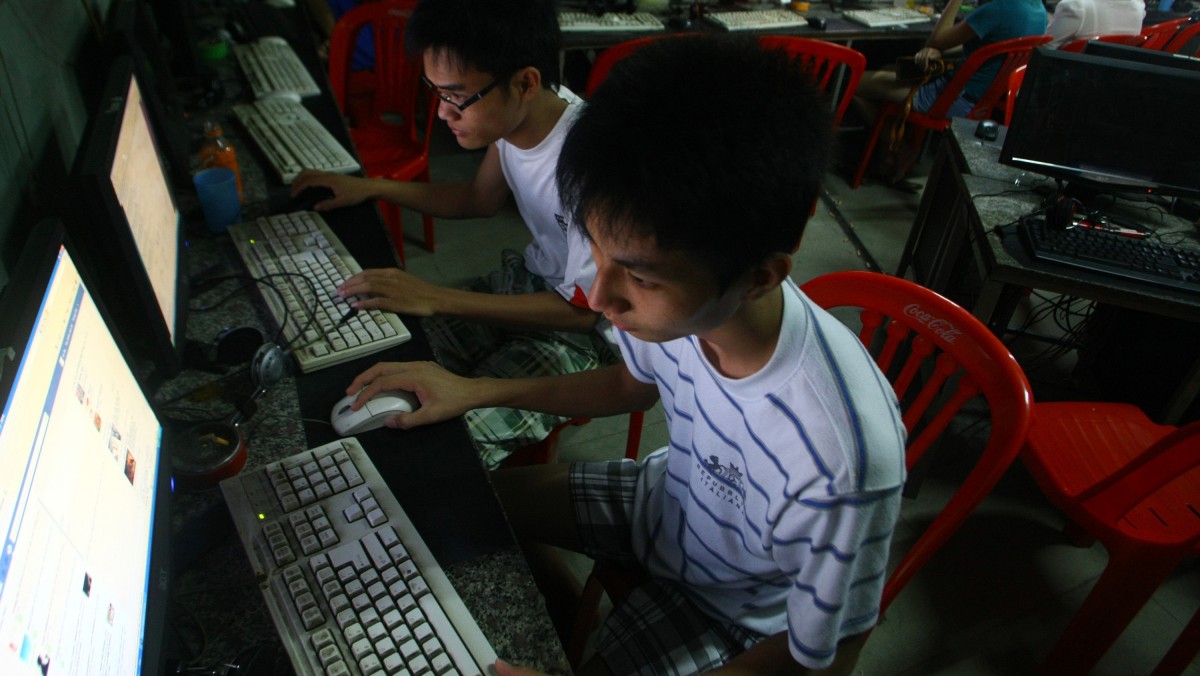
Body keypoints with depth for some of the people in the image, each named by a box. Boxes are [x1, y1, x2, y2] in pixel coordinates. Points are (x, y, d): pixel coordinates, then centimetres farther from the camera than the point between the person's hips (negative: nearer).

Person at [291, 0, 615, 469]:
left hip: (585, 329, -7)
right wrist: (372, 188, 3)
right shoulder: (519, 114, -9)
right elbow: (480, 200, 12)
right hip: (529, 278, 7)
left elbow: (583, 310, -25)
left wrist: (436, 299, -27)